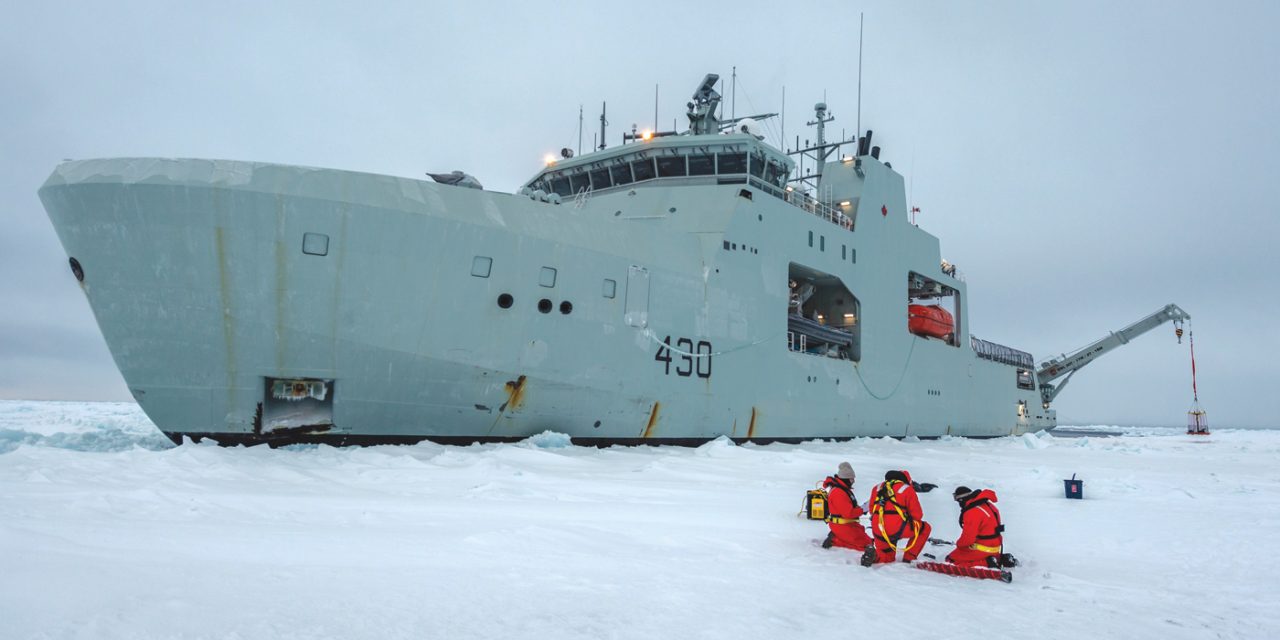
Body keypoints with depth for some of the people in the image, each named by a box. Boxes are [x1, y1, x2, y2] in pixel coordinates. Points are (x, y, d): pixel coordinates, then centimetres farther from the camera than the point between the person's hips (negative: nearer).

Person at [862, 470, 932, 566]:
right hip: (897, 528, -5)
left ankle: (874, 555, -6)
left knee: (887, 557, 28)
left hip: (877, 530, 5)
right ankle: (908, 558, 14)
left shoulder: (877, 488, 20)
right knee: (925, 528, 21)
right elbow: (917, 515, 8)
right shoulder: (907, 489, 8)